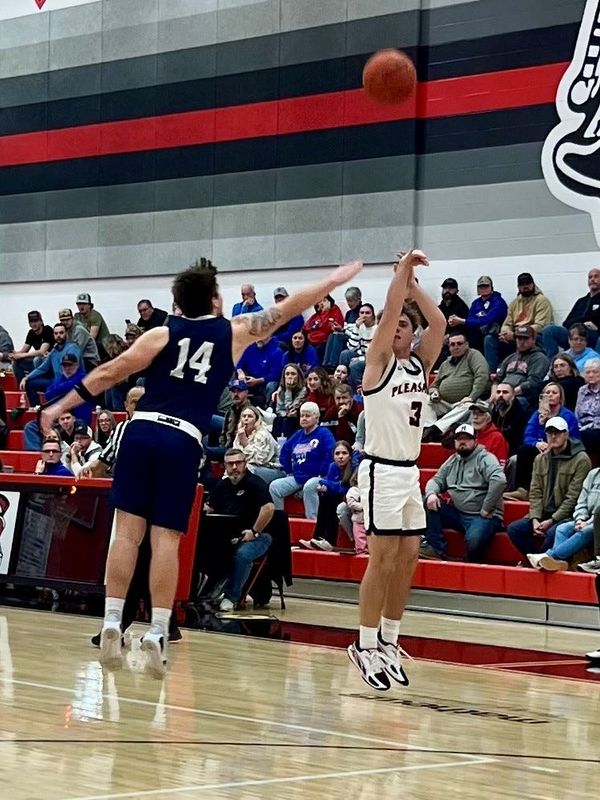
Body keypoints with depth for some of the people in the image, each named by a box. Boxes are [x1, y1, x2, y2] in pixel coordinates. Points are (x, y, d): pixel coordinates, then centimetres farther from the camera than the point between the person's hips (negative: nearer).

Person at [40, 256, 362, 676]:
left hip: (141, 431, 1)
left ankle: (112, 623, -2)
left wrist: (61, 406, 9)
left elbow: (109, 373, 4)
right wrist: (333, 280, 34)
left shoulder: (163, 335, 9)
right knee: (166, 539, 0)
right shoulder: (235, 332, 10)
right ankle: (158, 631, -5)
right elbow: (287, 310, 21)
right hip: (183, 442, -1)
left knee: (128, 531, 2)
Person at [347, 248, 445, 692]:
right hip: (382, 470, -7)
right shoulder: (379, 361, -5)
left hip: (411, 472, 7)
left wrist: (412, 283, -1)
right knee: (383, 561, -8)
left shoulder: (420, 363, 11)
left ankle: (389, 640, 17)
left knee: (408, 560, 7)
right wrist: (403, 268, -12)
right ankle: (366, 645, -1)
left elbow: (438, 322, -1)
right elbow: (389, 311, -17)